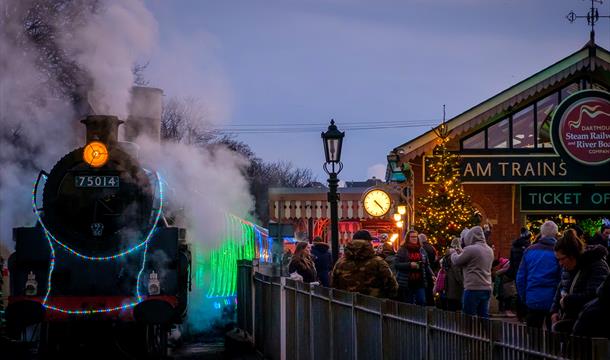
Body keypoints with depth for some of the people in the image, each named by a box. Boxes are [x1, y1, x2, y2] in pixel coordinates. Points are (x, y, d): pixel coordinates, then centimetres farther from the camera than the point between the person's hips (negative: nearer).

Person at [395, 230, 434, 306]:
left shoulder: (421, 250, 12)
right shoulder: (402, 250, -1)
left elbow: (426, 265, 15)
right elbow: (396, 264, -8)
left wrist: (431, 275, 1)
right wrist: (409, 265, -17)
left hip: (420, 282, 3)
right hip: (407, 283, -3)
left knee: (422, 302, -5)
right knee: (409, 305, 2)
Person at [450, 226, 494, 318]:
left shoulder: (471, 249, -13)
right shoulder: (489, 250, 12)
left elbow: (456, 262, -4)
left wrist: (453, 252, 17)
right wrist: (462, 253, 22)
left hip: (473, 289, -7)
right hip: (487, 289, 7)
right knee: (483, 317, 9)